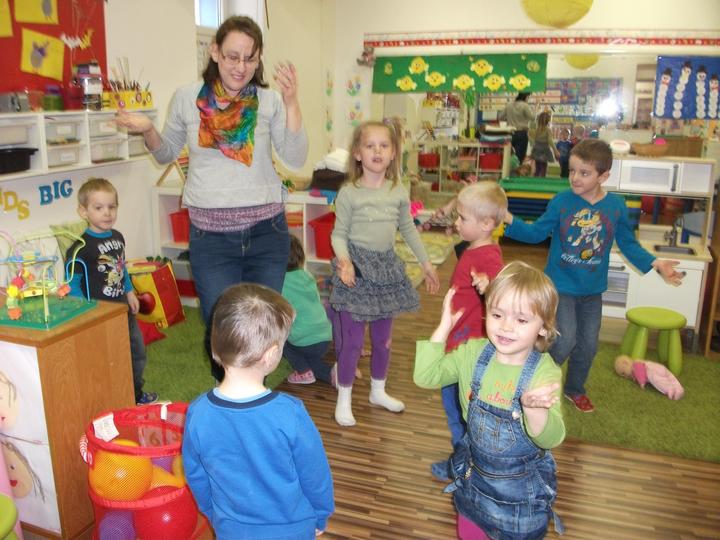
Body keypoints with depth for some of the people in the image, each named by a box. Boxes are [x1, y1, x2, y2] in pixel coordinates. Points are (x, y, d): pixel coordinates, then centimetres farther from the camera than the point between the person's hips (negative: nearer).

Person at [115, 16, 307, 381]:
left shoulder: (269, 101, -2)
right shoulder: (186, 98, 0)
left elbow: (296, 159, -10)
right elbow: (167, 154, 13)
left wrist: (291, 103, -20)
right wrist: (147, 131, -8)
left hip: (266, 231, 1)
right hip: (210, 236, 0)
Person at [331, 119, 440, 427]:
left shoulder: (399, 192, 3)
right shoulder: (348, 193, -10)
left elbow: (408, 229, 14)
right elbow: (338, 234, -7)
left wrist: (426, 264, 17)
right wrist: (343, 259, -26)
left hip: (386, 268, 4)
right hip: (356, 270, -4)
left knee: (383, 338, 16)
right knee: (353, 341, 0)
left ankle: (378, 391, 36)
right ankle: (344, 399, 18)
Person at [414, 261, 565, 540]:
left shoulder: (545, 372, -24)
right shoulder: (473, 353, -12)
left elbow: (551, 438, -32)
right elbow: (425, 377, -14)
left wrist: (534, 408, -54)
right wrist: (444, 327, -21)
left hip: (522, 488, -3)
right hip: (474, 475, 4)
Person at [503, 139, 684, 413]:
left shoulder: (616, 206, -8)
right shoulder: (561, 201, -13)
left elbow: (628, 244, 3)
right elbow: (537, 232, -6)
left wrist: (656, 264, -6)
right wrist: (510, 221, -21)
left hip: (592, 290, 3)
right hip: (560, 286, -3)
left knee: (588, 345, 14)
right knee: (565, 341, -9)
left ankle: (575, 388, 39)